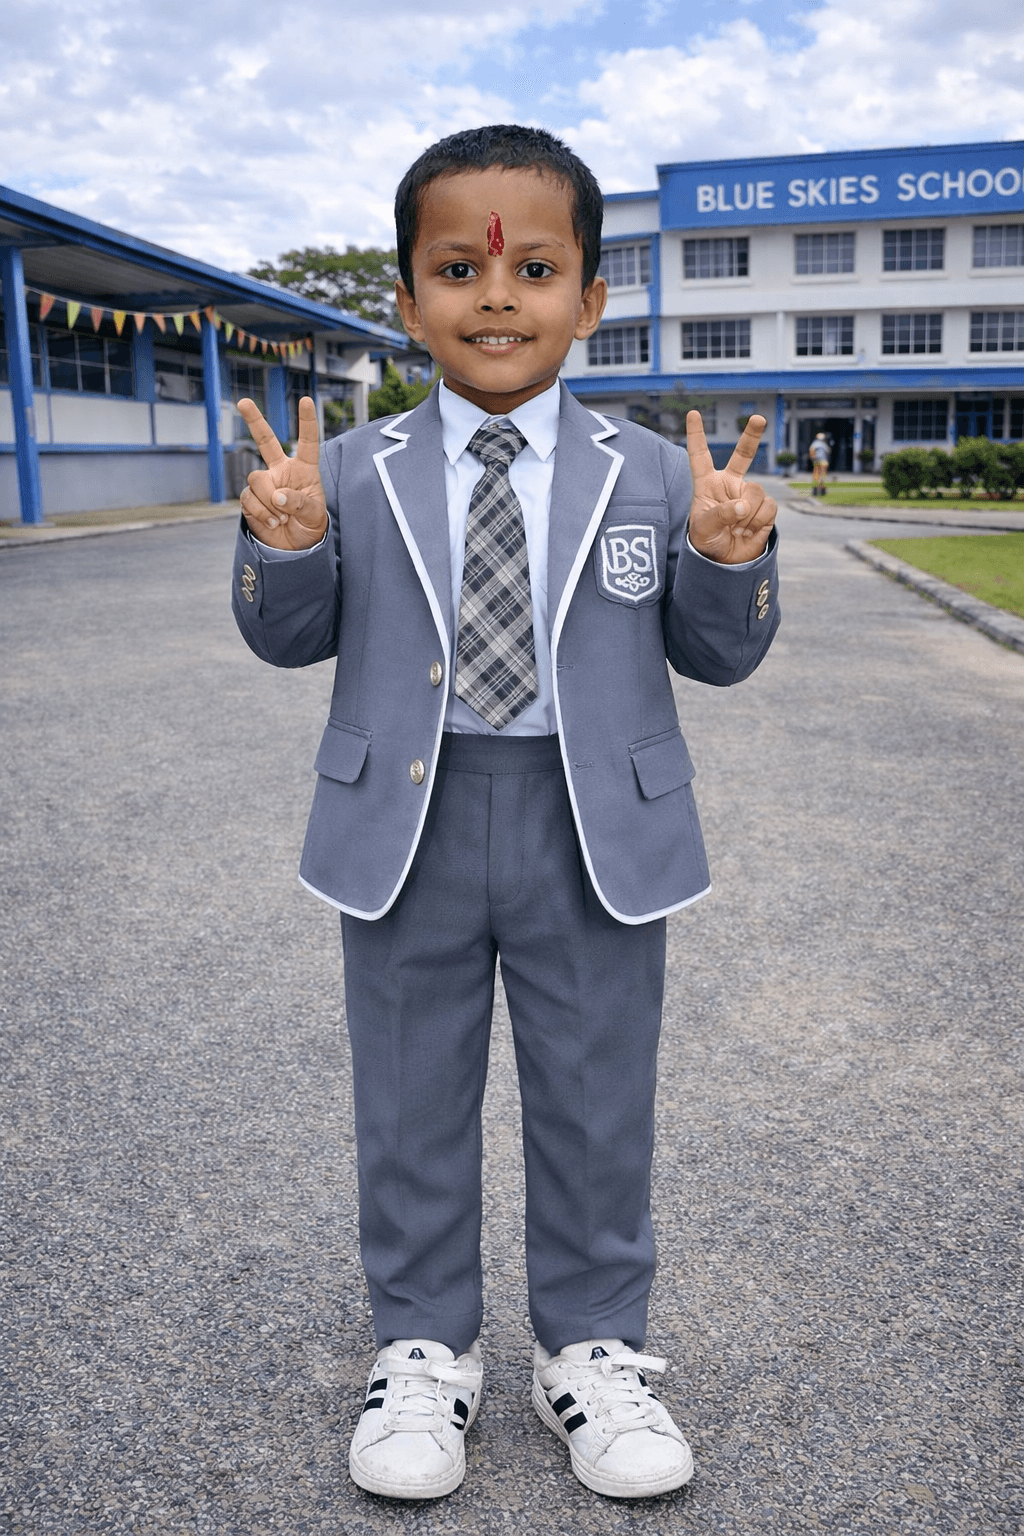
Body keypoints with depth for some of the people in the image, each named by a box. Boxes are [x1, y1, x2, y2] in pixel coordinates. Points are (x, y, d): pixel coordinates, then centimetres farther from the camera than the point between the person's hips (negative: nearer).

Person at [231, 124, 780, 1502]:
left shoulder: (655, 476, 0)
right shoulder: (352, 474, 1)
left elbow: (719, 654, 3)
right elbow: (291, 639, 4)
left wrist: (729, 556, -17)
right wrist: (286, 547, -15)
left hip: (598, 834, 0)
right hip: (406, 831, 1)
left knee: (597, 1108, 12)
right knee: (411, 1106, 13)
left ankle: (592, 1348, 34)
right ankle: (423, 1349, 35)